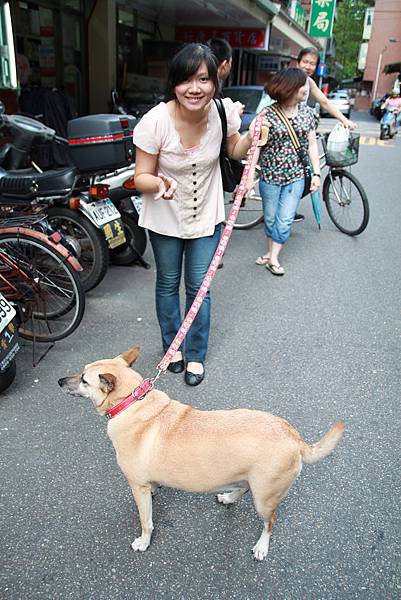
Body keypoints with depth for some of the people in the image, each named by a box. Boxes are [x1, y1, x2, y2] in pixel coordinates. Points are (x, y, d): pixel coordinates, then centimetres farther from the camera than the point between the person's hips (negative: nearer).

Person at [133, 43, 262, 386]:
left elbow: (234, 151, 6)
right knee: (168, 284, 16)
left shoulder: (223, 110, -15)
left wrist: (251, 138, -16)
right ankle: (172, 345, 40)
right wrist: (158, 183, -38)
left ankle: (196, 354, 28)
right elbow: (141, 177, -15)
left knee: (198, 287, 7)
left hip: (206, 216, 1)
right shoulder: (155, 121, -25)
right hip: (166, 218, -1)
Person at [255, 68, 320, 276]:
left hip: (295, 176, 3)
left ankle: (273, 258, 12)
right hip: (270, 175, -2)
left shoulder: (306, 112, 3)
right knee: (270, 218, 12)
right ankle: (270, 252, 30)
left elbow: (312, 144, 8)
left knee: (285, 220, 1)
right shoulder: (268, 114, -11)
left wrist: (316, 173, 4)